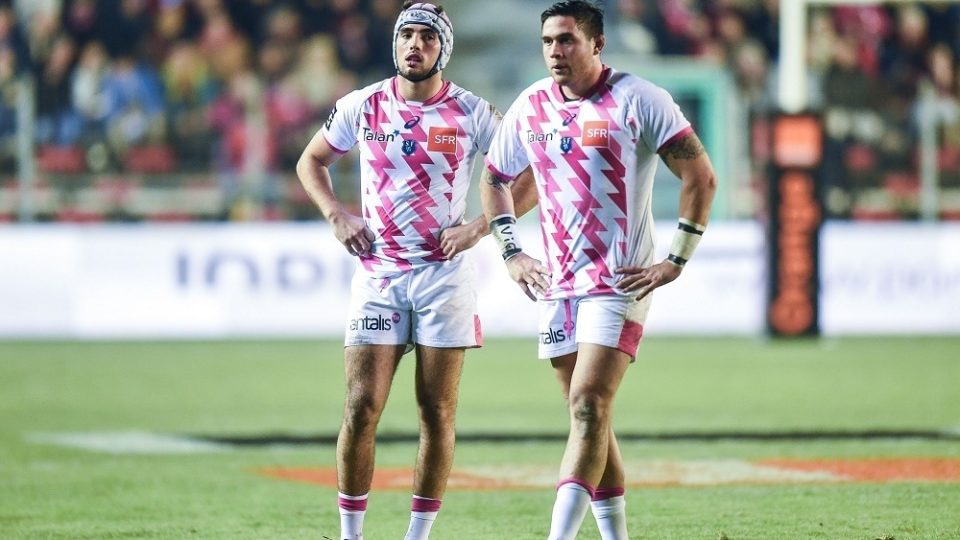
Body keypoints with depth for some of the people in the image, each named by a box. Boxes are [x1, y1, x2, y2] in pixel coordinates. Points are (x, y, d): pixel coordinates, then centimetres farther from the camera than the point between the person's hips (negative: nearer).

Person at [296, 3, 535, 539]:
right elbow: (311, 161, 17)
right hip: (378, 274, 1)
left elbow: (531, 178, 3)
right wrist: (338, 215, 1)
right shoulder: (363, 106, 3)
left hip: (444, 272, -1)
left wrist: (481, 226, -9)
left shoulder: (471, 112, -2)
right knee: (362, 408, -5)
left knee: (437, 410, 1)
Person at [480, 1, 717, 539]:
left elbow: (701, 176, -7)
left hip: (621, 282, -6)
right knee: (590, 418, 8)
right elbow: (494, 180, 23)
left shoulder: (637, 100, -8)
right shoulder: (530, 107, 8)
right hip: (557, 285, 6)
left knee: (589, 408, -16)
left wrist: (676, 261, -10)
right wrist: (511, 253, 13)